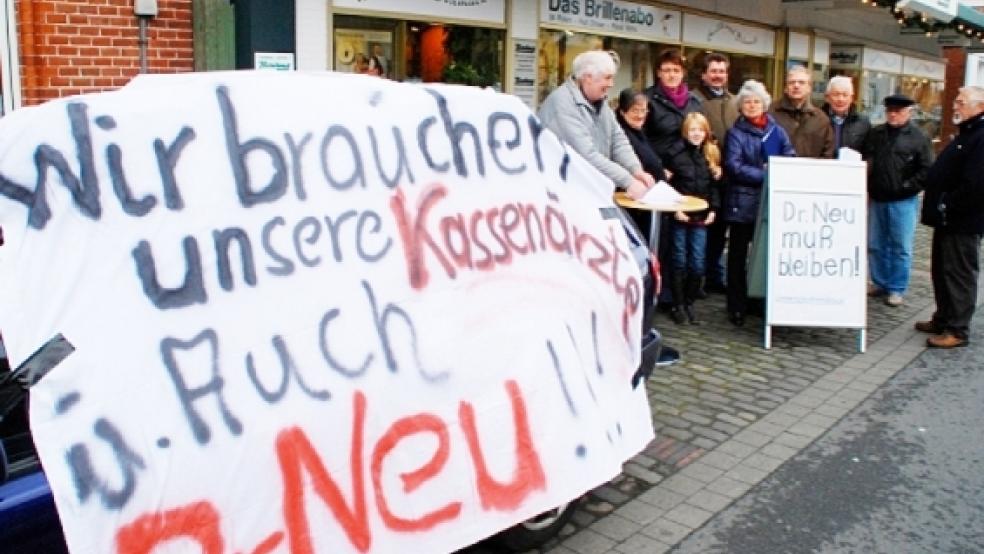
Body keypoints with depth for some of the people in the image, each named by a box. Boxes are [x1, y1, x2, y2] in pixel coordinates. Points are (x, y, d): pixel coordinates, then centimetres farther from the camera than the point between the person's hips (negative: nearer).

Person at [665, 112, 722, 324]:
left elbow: (715, 186, 12)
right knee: (680, 261, 3)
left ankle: (689, 302, 17)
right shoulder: (676, 155, -5)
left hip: (701, 218, 3)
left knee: (698, 263, 4)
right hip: (680, 216, -3)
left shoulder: (711, 156, 9)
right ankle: (678, 304, 12)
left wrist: (713, 209, 3)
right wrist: (675, 209, -12)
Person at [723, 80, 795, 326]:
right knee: (738, 256, 4)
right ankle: (737, 306, 10)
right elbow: (734, 166, -12)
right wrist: (765, 176, -19)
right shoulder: (736, 133, 0)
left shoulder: (777, 131, 11)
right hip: (743, 202, -3)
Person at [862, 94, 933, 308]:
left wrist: (907, 188, -11)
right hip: (876, 200, 4)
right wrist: (866, 189, 1)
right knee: (876, 245, 11)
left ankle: (896, 289, 10)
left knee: (900, 247, 2)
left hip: (903, 202, -4)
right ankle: (879, 282, 24)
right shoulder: (875, 134, 8)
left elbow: (927, 170, -6)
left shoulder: (918, 137, -3)